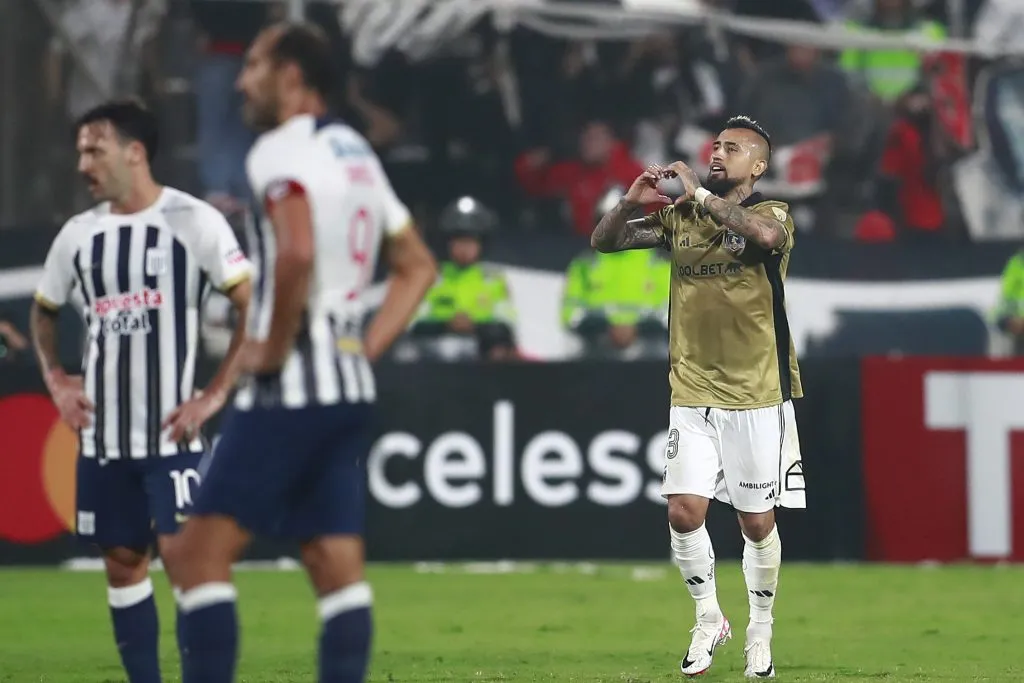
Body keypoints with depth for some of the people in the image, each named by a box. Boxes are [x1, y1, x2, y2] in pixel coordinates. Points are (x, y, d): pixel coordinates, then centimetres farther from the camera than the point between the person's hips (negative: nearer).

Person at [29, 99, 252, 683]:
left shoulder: (194, 222, -8)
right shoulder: (79, 233, 8)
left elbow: (258, 309, -9)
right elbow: (44, 312, 25)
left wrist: (215, 396, -12)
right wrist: (55, 378, 10)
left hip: (171, 430, -6)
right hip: (102, 432, 6)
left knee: (183, 555, -11)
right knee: (123, 562, 8)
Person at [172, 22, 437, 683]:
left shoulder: (281, 151, -10)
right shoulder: (356, 152, 17)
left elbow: (297, 253, -28)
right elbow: (418, 266, 24)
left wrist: (273, 348, -16)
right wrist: (364, 349, 17)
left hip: (290, 384, -9)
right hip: (349, 386, 9)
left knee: (202, 552, -6)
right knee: (339, 570, 6)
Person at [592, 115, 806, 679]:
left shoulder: (771, 214, -4)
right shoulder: (679, 217, 9)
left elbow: (767, 234, -30)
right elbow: (603, 242, 11)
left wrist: (700, 193, -24)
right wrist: (632, 201, -8)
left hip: (757, 397, -3)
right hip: (692, 394, 3)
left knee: (757, 522, 2)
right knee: (684, 512, -7)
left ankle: (760, 633, 20)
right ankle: (709, 619, 15)